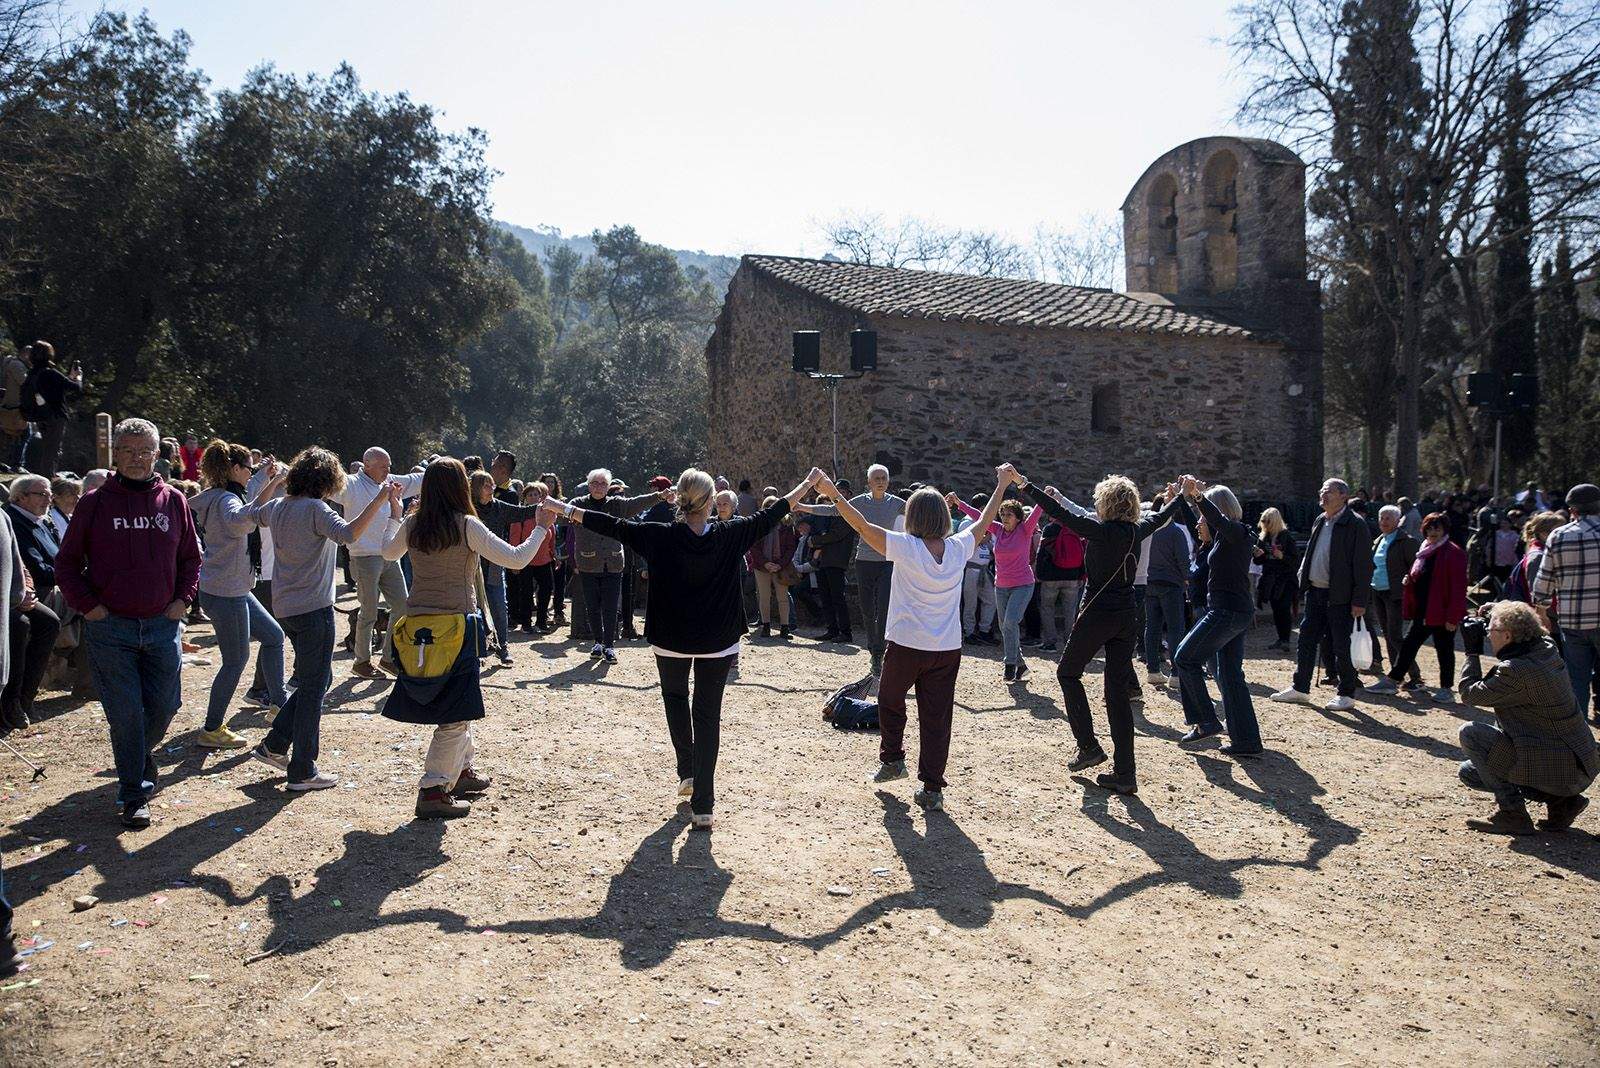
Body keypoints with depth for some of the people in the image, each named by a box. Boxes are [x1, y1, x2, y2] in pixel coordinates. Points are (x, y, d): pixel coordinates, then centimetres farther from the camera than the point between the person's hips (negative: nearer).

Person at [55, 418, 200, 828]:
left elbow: (191, 558, 15)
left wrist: (183, 598, 3)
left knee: (164, 706, 9)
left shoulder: (174, 501, 5)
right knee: (125, 713, 0)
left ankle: (141, 754, 40)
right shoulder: (95, 503, -1)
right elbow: (66, 563, 4)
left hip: (162, 625, 2)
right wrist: (87, 605, -7)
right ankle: (135, 795, 11)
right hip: (109, 629, -2)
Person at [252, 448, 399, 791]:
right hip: (313, 608, -9)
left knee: (314, 680, 21)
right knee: (314, 687, 0)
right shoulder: (315, 508, -16)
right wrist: (379, 501, -33)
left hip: (285, 608, 9)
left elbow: (253, 514, 31)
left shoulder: (278, 507, 8)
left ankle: (274, 745, 21)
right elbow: (348, 534, -34)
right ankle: (303, 771, 5)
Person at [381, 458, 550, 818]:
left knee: (456, 702, 23)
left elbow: (388, 552, 26)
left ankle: (461, 771, 34)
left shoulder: (412, 526, 4)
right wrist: (541, 529, 2)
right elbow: (516, 559, -12)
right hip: (453, 626, -7)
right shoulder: (467, 526, -11)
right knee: (456, 712, 0)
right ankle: (433, 792, -4)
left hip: (416, 626, 7)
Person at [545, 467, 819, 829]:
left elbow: (613, 525, -7)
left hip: (671, 639, 0)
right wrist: (809, 484, 12)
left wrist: (563, 508, 3)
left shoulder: (660, 537, -12)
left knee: (675, 697, 27)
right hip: (718, 640, 0)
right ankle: (703, 805, 3)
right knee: (708, 714, 5)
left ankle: (687, 773, 24)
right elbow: (769, 516, 0)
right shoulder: (729, 535, -9)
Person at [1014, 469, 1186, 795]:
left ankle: (1088, 746, 9)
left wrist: (1023, 483, -10)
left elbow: (1059, 513, -14)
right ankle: (1125, 774, 6)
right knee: (1118, 693, 7)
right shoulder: (1137, 531, 5)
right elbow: (1160, 518, 27)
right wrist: (1177, 498, 48)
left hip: (1098, 614, -6)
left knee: (1068, 672, 16)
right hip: (1126, 617, 6)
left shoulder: (1101, 530, -13)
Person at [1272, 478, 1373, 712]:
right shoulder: (1319, 522, 12)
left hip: (1339, 596, -7)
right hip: (1315, 592, 7)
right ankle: (1300, 689, 20)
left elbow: (1364, 565, -13)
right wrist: (1304, 583, 11)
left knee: (1342, 646, 1)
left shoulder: (1355, 524, -10)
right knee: (1306, 640, 11)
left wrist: (1360, 601, -16)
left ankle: (1347, 694, 14)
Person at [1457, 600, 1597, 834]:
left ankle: (1511, 812, -7)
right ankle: (1561, 800, 11)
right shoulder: (1547, 649, 0)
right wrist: (1496, 611, 11)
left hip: (1553, 768, -9)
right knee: (1469, 771, 15)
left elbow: (1469, 694, -14)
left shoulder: (1515, 671, -25)